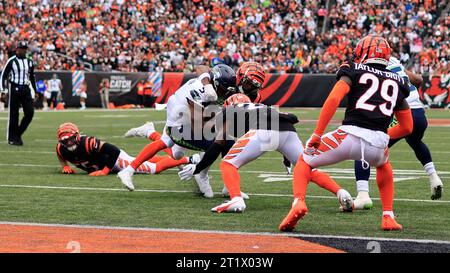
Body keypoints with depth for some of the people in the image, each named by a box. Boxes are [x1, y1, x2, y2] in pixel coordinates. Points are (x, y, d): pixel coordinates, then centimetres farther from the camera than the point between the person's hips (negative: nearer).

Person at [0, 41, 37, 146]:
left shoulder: (29, 62, 11)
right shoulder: (12, 61, -5)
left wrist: (34, 91, 20)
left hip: (26, 89, 5)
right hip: (15, 89, -5)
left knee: (30, 112, -4)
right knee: (13, 114, -1)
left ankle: (18, 133, 12)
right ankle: (12, 138, 7)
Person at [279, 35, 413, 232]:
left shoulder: (354, 72, 14)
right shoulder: (396, 83, 25)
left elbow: (333, 99, -4)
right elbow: (407, 127, 28)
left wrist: (317, 134, -2)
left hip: (350, 136, -3)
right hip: (378, 145, 3)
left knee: (304, 161, 22)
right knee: (384, 164, 41)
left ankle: (298, 201, -5)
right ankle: (388, 217, 30)